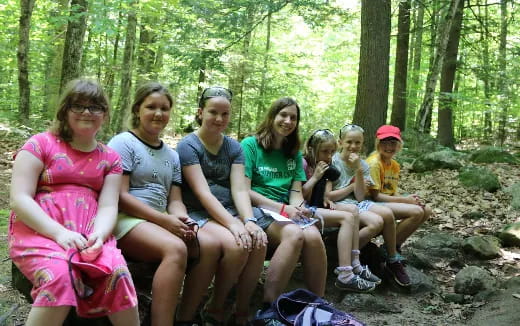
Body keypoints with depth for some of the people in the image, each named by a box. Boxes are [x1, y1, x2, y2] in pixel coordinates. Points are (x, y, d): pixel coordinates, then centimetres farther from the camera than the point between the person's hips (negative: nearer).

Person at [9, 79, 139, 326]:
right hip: (38, 231, -2)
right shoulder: (40, 144, 4)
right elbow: (19, 199, -5)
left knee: (118, 272, -29)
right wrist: (59, 233, -20)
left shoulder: (110, 158, 14)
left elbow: (108, 206, 5)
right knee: (59, 275, -35)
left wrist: (99, 236, -20)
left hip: (89, 235, 3)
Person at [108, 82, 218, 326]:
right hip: (125, 220, -6)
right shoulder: (123, 143, -2)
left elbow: (175, 200, 14)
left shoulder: (172, 156, 18)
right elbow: (120, 197, -11)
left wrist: (183, 221, -11)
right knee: (175, 248, -33)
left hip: (162, 224, 7)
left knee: (208, 245, -19)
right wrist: (164, 220, -18)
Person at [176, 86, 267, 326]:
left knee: (259, 242, -26)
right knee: (236, 245, -31)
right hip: (198, 214, -5)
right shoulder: (188, 146, -5)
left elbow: (239, 189, -1)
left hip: (229, 211, 5)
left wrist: (249, 221, -21)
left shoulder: (234, 147, 11)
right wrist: (232, 224, -28)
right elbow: (203, 193, -16)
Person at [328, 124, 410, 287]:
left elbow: (360, 197, -5)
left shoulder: (363, 165, 8)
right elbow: (327, 195, -8)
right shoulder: (332, 162, -5)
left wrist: (358, 170, -14)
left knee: (387, 213, -25)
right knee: (376, 222, -29)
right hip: (338, 205, -5)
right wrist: (352, 186, -4)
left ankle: (393, 261, -7)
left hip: (357, 203, 5)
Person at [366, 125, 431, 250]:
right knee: (416, 212, -23)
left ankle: (396, 244, 6)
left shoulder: (395, 165, 12)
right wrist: (405, 200, -16)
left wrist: (412, 199, -9)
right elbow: (375, 195, -19)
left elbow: (392, 192, 11)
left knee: (426, 210, 2)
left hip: (389, 202, 9)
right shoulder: (374, 162, -15)